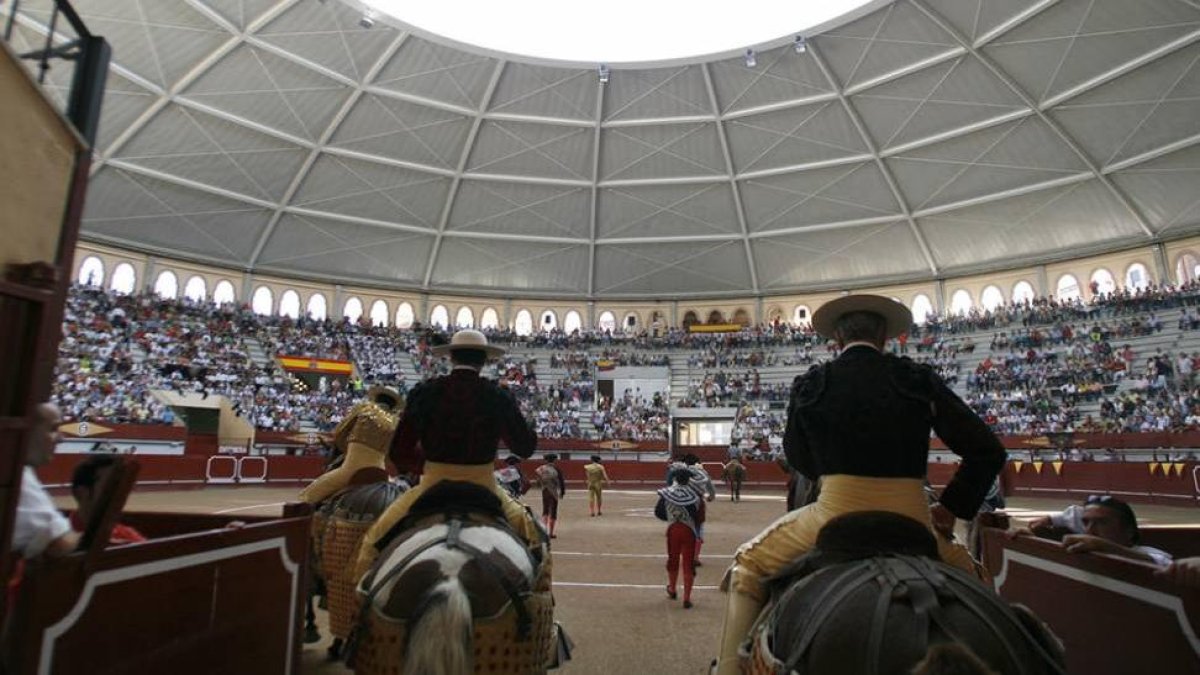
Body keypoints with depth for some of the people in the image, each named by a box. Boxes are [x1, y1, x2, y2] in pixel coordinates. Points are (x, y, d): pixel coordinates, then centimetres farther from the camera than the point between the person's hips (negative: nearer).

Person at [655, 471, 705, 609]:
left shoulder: (667, 494, -4)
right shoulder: (695, 497, -8)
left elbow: (658, 512, 1)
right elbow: (701, 518, -7)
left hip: (672, 529, 2)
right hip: (689, 531, -2)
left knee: (673, 560, 21)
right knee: (688, 564, 5)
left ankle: (672, 590, 41)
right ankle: (687, 599, 6)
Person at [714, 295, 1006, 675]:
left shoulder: (809, 385, 1)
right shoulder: (920, 380, 2)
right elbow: (988, 452, 3)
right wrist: (951, 510, 11)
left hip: (833, 517, -1)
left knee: (747, 567, 20)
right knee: (968, 577, 35)